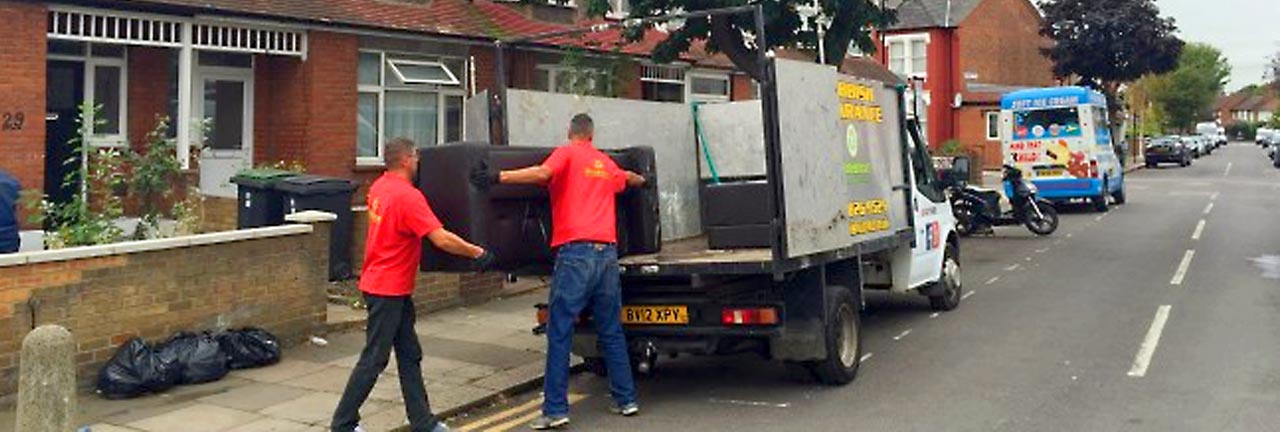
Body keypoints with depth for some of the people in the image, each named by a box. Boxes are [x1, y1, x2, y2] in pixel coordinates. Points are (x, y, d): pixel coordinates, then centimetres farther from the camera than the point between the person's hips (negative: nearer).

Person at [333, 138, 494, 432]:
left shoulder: (379, 187, 7)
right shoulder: (408, 196, -21)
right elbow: (441, 239, -25)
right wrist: (478, 253, -17)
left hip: (395, 289, 9)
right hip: (387, 290, -9)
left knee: (410, 357, 12)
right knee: (373, 360, 0)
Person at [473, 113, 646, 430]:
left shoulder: (567, 153, 4)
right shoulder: (608, 164, 22)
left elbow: (543, 173, -17)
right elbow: (629, 179, 44)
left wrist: (498, 177, -23)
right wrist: (642, 180, 67)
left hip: (576, 252, -5)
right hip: (608, 252, 6)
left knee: (559, 333, -2)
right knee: (611, 331, 15)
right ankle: (626, 400, 21)